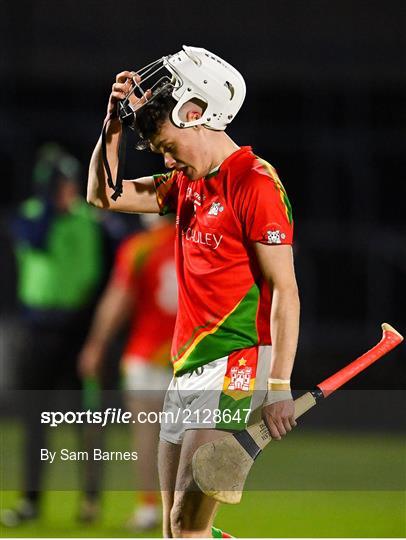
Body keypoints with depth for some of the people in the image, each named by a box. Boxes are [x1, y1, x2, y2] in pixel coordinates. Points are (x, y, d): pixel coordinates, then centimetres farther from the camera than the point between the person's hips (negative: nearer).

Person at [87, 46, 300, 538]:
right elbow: (104, 195, 24)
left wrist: (279, 385, -21)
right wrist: (116, 121, 9)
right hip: (187, 369, 9)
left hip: (234, 369, -9)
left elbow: (285, 290, -15)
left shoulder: (255, 184, -11)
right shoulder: (188, 184, 15)